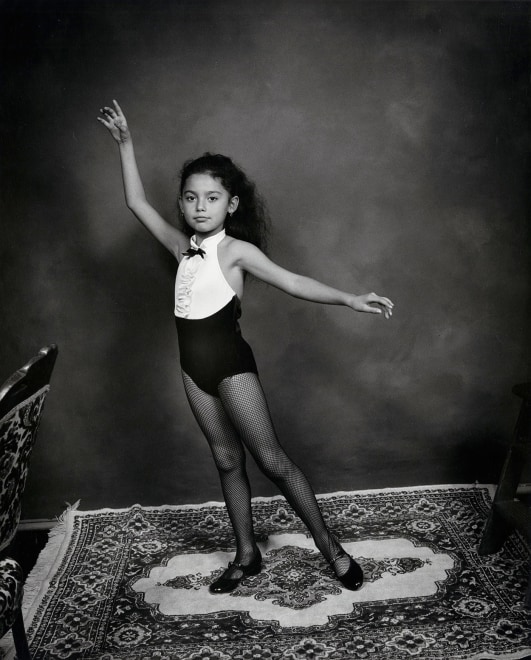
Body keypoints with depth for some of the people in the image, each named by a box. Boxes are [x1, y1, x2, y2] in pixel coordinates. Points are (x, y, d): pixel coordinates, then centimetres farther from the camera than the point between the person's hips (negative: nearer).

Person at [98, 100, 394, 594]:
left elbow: (291, 282, -15)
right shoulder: (182, 246, 7)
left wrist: (350, 300, -25)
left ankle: (330, 546, 14)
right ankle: (246, 555, 27)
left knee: (271, 459, -2)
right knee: (227, 460, 14)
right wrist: (124, 143, 13)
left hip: (230, 362, -6)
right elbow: (137, 203, 14)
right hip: (194, 367, 6)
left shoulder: (236, 249, -9)